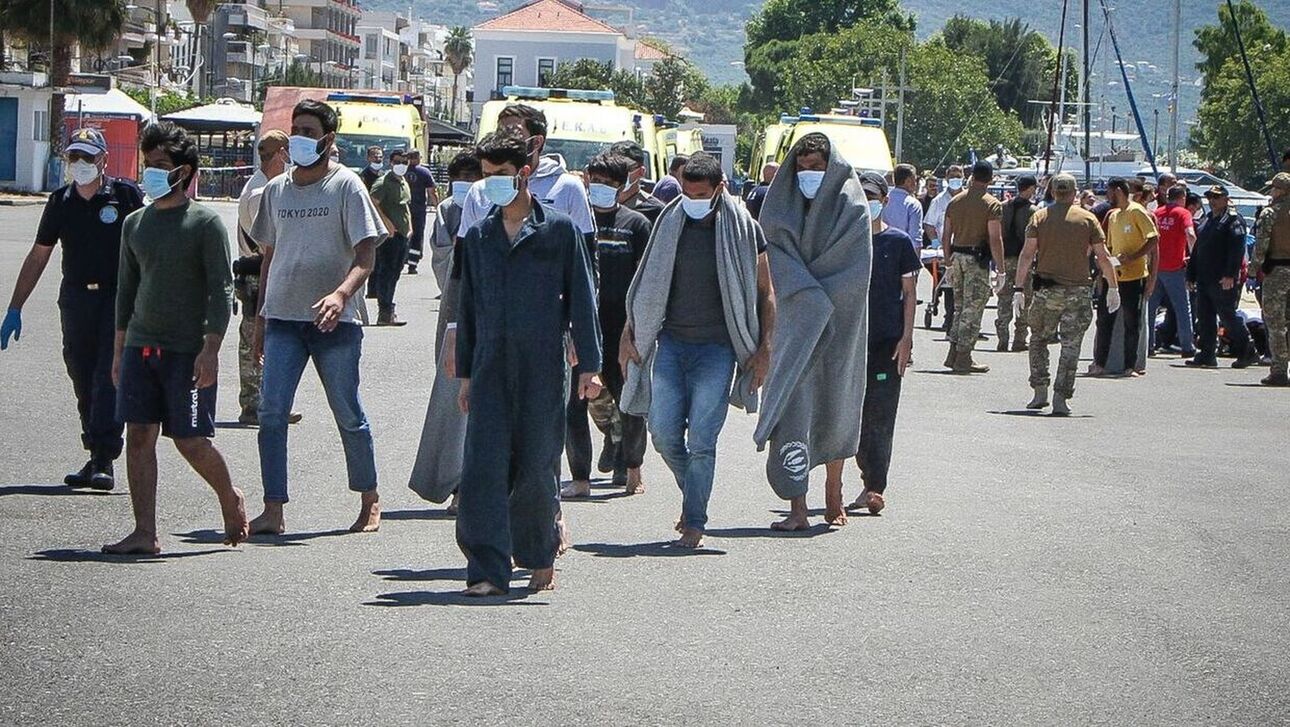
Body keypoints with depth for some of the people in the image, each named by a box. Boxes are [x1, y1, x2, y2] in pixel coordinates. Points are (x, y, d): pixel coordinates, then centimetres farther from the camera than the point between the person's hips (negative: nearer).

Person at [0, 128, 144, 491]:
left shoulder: (125, 195, -3)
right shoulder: (60, 201, 8)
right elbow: (38, 257, 14)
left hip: (118, 298, -4)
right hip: (76, 298, 4)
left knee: (109, 376, -11)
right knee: (83, 382, 5)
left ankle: (103, 460, -12)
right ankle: (97, 457, 13)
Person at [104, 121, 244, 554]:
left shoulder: (205, 223, -5)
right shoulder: (136, 223, 12)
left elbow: (221, 290, -8)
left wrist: (210, 349, -16)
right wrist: (119, 350, 16)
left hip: (188, 349, -5)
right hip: (141, 345, 5)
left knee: (191, 440, -4)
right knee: (139, 435, -2)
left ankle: (230, 499, 23)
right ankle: (145, 534, 1)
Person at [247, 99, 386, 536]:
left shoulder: (346, 186, -3)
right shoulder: (276, 190, 12)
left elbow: (366, 254, -10)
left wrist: (341, 294, -28)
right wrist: (260, 317, 18)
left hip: (334, 321, -4)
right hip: (283, 319, 4)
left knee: (348, 415, 4)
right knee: (271, 412, -7)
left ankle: (369, 501, 21)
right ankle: (273, 511, -6)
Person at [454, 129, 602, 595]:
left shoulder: (559, 229, 2)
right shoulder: (479, 237, 13)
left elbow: (581, 299, 2)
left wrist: (588, 365, -2)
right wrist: (465, 372, 15)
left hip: (542, 367, -3)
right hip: (491, 367, 3)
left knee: (537, 468, 3)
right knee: (484, 466, -8)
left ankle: (540, 557, 24)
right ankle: (488, 570, -8)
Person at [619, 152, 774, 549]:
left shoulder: (742, 228, -1)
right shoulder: (669, 223, 7)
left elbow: (765, 292, 5)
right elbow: (647, 284, 17)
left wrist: (764, 348, 0)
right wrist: (628, 335, 11)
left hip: (716, 348, -3)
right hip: (671, 343, 3)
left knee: (701, 439, -7)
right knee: (664, 433, -1)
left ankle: (694, 523, 2)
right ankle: (693, 493, 25)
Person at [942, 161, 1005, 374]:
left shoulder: (955, 202, 9)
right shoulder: (992, 205, -10)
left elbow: (946, 236, 10)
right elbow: (995, 240, -15)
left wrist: (949, 262, 18)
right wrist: (1000, 270, -11)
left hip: (957, 256, 6)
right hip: (977, 259, -6)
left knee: (960, 307, 15)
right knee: (973, 309, -1)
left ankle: (953, 355, 14)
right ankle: (963, 358, -2)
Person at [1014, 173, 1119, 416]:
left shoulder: (1039, 217, 2)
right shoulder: (1088, 219, 2)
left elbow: (1027, 255, -5)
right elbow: (1103, 257, 1)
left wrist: (1019, 287, -3)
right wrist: (1113, 288, 9)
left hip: (1046, 289, 1)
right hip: (1078, 291, 0)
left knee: (1038, 339, 17)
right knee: (1071, 344, 2)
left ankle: (1040, 392, 11)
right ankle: (1061, 398, -5)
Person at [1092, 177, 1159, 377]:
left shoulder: (1138, 212, -8)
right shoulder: (1112, 215, 16)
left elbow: (1154, 240, -13)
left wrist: (1131, 257, -20)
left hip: (1134, 277, -7)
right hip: (1112, 276, 7)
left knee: (1132, 322, 1)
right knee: (1104, 319, 4)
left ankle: (1131, 365, 7)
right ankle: (1099, 363, 8)